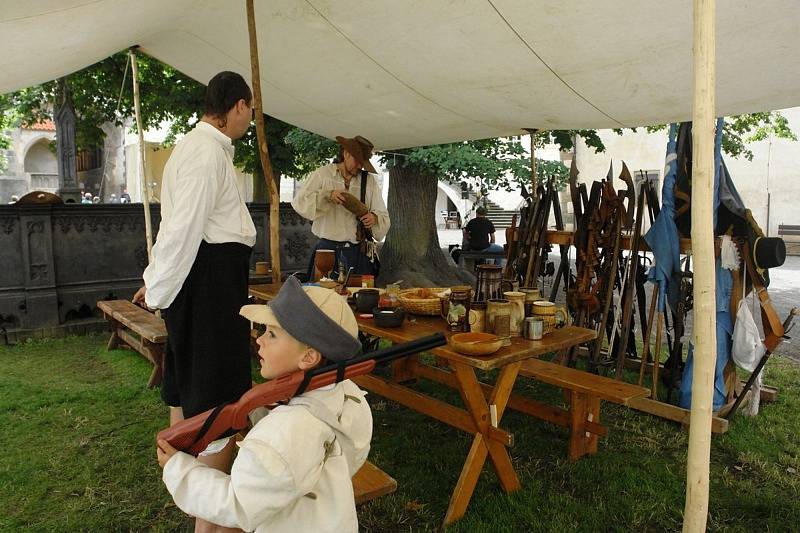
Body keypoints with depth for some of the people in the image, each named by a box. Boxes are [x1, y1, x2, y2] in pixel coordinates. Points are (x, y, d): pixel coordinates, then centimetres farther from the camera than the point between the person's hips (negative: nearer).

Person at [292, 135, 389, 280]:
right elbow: (299, 202, -5)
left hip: (359, 252, 2)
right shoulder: (322, 174, 4)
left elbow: (383, 215, 10)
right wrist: (327, 195, -18)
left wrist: (375, 218, -13)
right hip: (328, 249, -2)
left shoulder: (369, 180, 11)